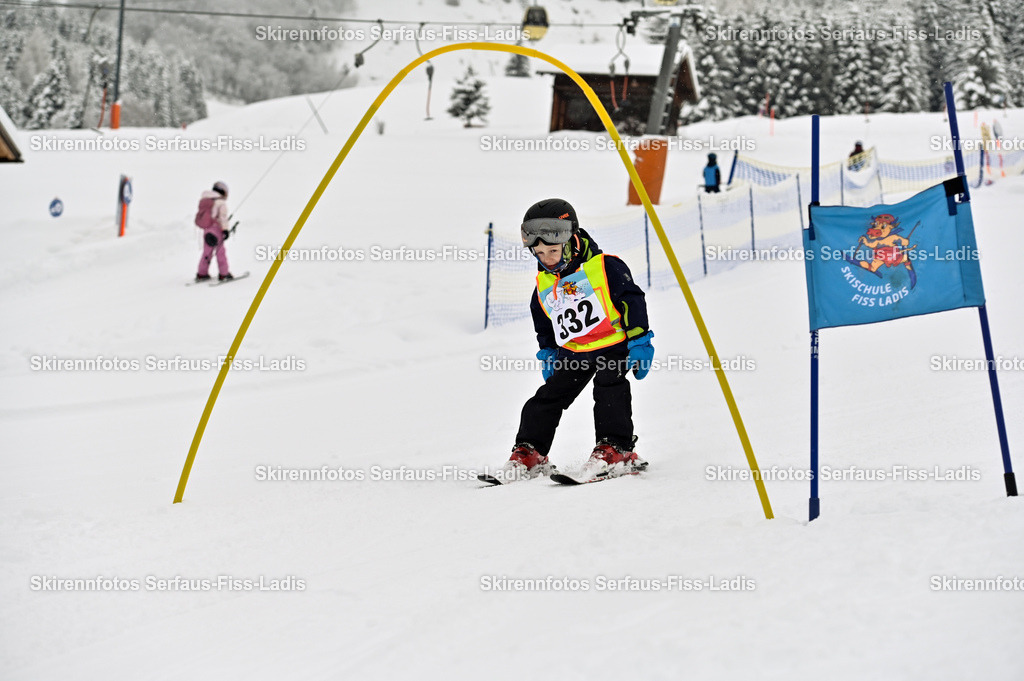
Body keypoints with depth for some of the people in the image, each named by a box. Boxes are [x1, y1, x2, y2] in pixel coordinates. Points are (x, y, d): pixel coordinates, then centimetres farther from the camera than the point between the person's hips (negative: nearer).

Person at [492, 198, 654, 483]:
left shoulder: (605, 267, -14)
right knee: (548, 397, 3)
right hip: (572, 352, 5)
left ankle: (616, 450, -16)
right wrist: (547, 352, 22)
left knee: (609, 391, -20)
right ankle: (528, 452, 11)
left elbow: (633, 301, -11)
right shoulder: (543, 284, 4)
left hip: (612, 344, -5)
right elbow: (543, 323, 22)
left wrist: (639, 342, -13)